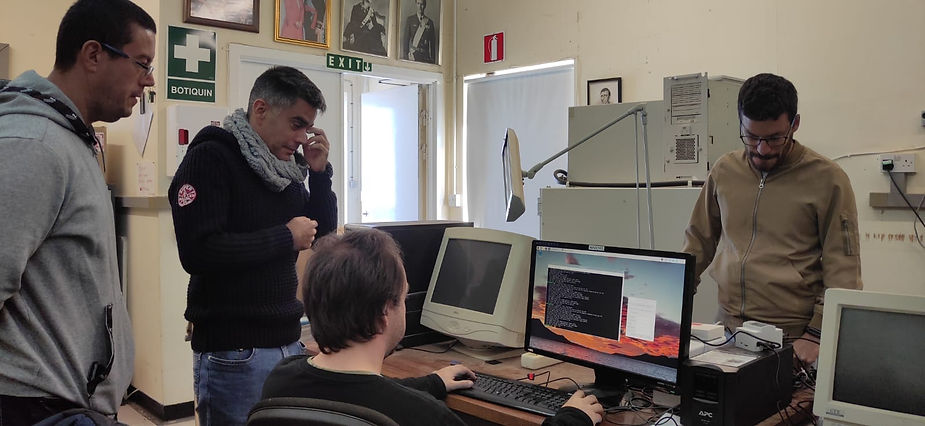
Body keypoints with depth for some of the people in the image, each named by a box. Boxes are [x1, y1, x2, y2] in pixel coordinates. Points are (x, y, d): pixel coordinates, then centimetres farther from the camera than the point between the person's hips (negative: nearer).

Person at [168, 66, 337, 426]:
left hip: (288, 341, 7)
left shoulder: (284, 167, 9)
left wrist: (320, 173, 1)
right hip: (234, 353, -7)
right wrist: (286, 238, -16)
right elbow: (198, 252, -23)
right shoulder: (211, 157, -11)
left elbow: (323, 238, 13)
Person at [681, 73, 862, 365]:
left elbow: (842, 270, -4)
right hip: (727, 327, 3)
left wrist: (816, 335, -11)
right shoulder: (724, 170, 8)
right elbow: (699, 241, 16)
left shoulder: (827, 179, -2)